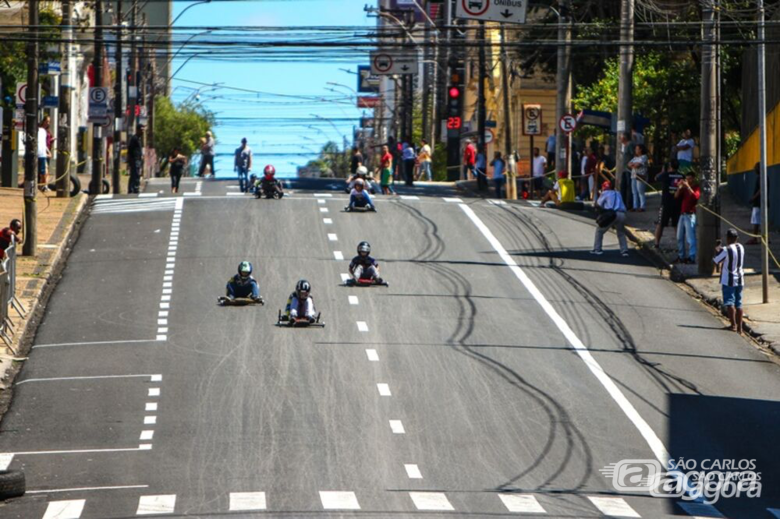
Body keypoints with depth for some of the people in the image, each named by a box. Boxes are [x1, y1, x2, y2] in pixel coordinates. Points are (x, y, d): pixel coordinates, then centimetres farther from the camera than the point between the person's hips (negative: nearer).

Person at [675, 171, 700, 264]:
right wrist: (679, 187, -7)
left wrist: (688, 186, -22)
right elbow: (676, 196, 7)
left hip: (690, 215, -7)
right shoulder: (684, 188, 17)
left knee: (690, 238, -13)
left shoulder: (696, 188, -1)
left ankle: (691, 257, -14)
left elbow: (696, 196, -21)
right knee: (680, 237, 10)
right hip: (682, 214, 7)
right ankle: (681, 256, 18)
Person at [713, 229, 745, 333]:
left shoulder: (726, 250, -16)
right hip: (739, 279, 7)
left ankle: (733, 324, -13)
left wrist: (717, 251, 9)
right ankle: (739, 327, 12)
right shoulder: (741, 248, 6)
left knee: (729, 303, -4)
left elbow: (716, 260, -9)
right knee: (738, 303, 10)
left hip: (728, 280, -7)